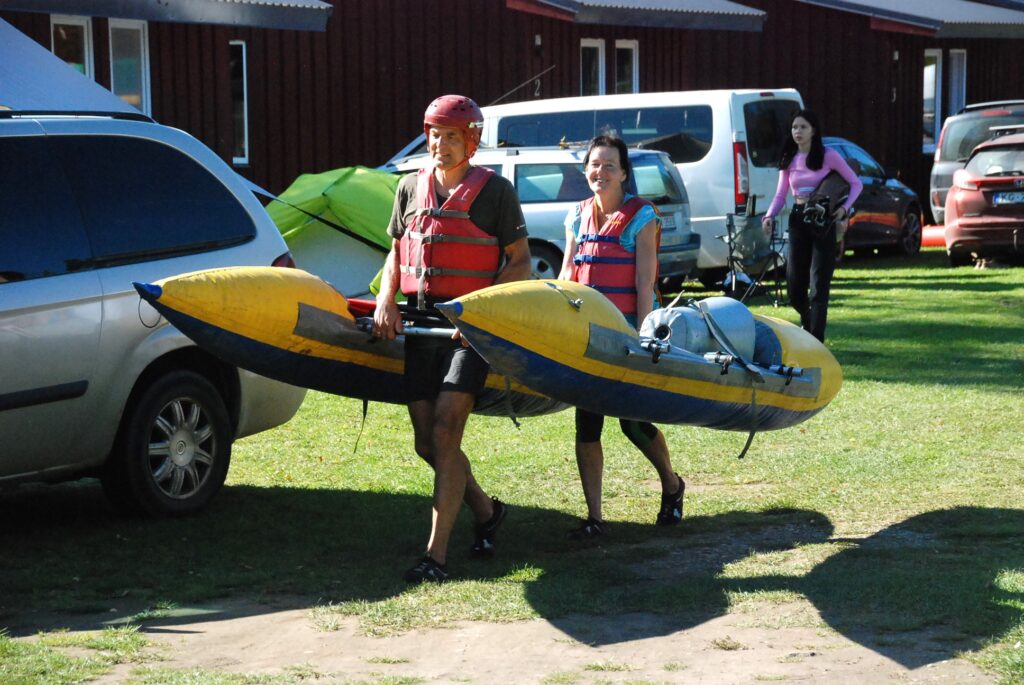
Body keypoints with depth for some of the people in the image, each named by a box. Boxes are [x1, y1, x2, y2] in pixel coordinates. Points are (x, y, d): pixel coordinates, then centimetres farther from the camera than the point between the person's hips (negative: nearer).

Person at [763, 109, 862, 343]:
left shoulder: (828, 156, -4)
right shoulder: (789, 160, 9)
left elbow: (856, 183, 1)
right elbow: (780, 195, 11)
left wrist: (844, 208, -14)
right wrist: (769, 216, -8)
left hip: (824, 222, -4)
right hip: (798, 220, 4)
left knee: (819, 286, -6)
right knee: (795, 285, 5)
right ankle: (808, 325, 33)